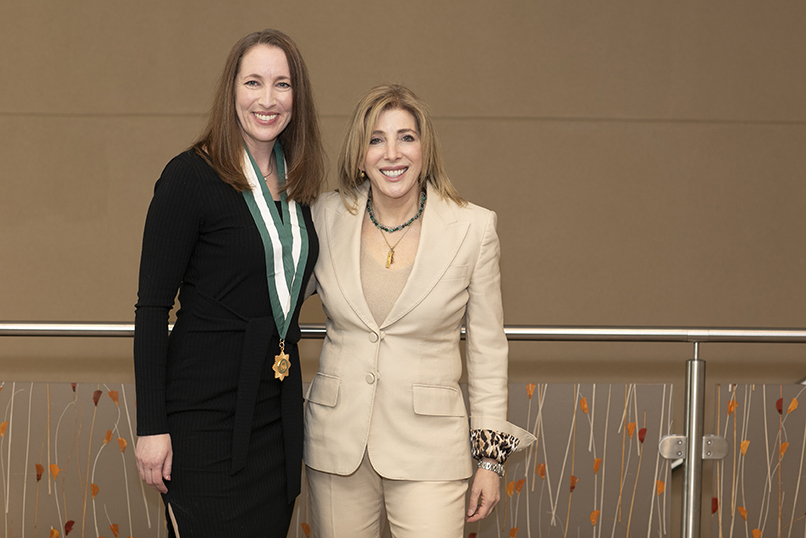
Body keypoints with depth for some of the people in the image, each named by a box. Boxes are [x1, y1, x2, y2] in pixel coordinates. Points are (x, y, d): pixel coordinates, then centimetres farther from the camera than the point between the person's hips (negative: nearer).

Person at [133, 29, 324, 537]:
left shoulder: (296, 186, 8)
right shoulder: (191, 177, -10)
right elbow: (152, 308, -10)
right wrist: (152, 426, -14)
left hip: (278, 414, 6)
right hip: (206, 414, -6)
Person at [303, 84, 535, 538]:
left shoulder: (473, 228, -5)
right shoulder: (328, 217, 0)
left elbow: (488, 347, 1)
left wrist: (492, 457, 1)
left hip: (428, 447, -2)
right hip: (337, 442, 2)